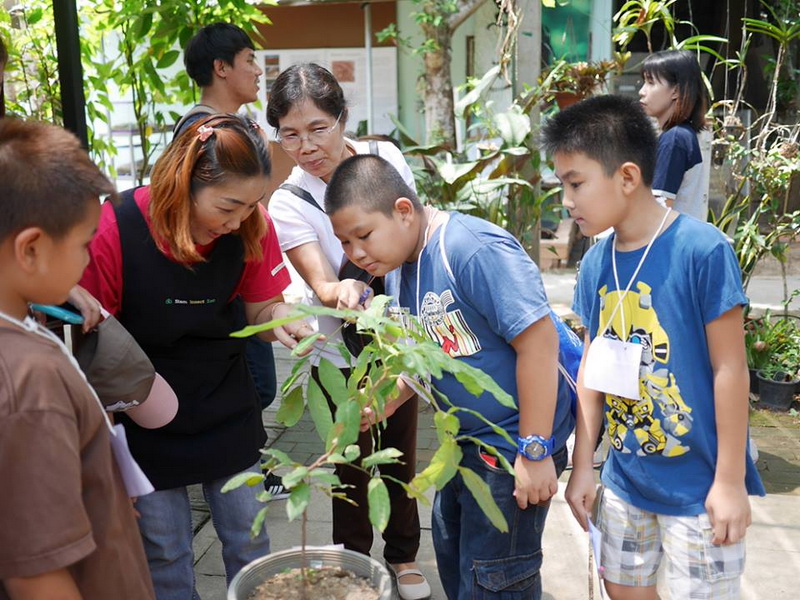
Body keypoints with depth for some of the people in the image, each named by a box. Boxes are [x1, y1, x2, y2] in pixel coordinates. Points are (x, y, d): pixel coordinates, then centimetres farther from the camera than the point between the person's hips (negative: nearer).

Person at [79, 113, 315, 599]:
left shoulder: (251, 225, -14)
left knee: (250, 544, 16)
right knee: (166, 557, 12)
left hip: (230, 416, 3)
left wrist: (280, 317, -25)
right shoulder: (116, 228, -23)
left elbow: (259, 307, 0)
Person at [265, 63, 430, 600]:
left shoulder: (385, 156, -8)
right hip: (343, 354, -3)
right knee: (354, 462, 10)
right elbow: (320, 284, -27)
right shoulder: (287, 204, -17)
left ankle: (403, 555, 40)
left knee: (400, 453, 16)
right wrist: (344, 291, -50)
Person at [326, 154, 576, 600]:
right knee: (451, 552, 26)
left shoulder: (474, 249, -27)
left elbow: (538, 341, -29)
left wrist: (535, 452, -25)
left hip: (515, 445, -9)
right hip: (466, 441, 9)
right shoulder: (397, 268, 2)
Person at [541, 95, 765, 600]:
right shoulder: (595, 264, -2)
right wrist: (583, 464, 7)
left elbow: (730, 369, -14)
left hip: (698, 486, -5)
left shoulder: (703, 250, -18)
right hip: (625, 481, 6)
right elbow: (593, 365, 6)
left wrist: (730, 481, -11)